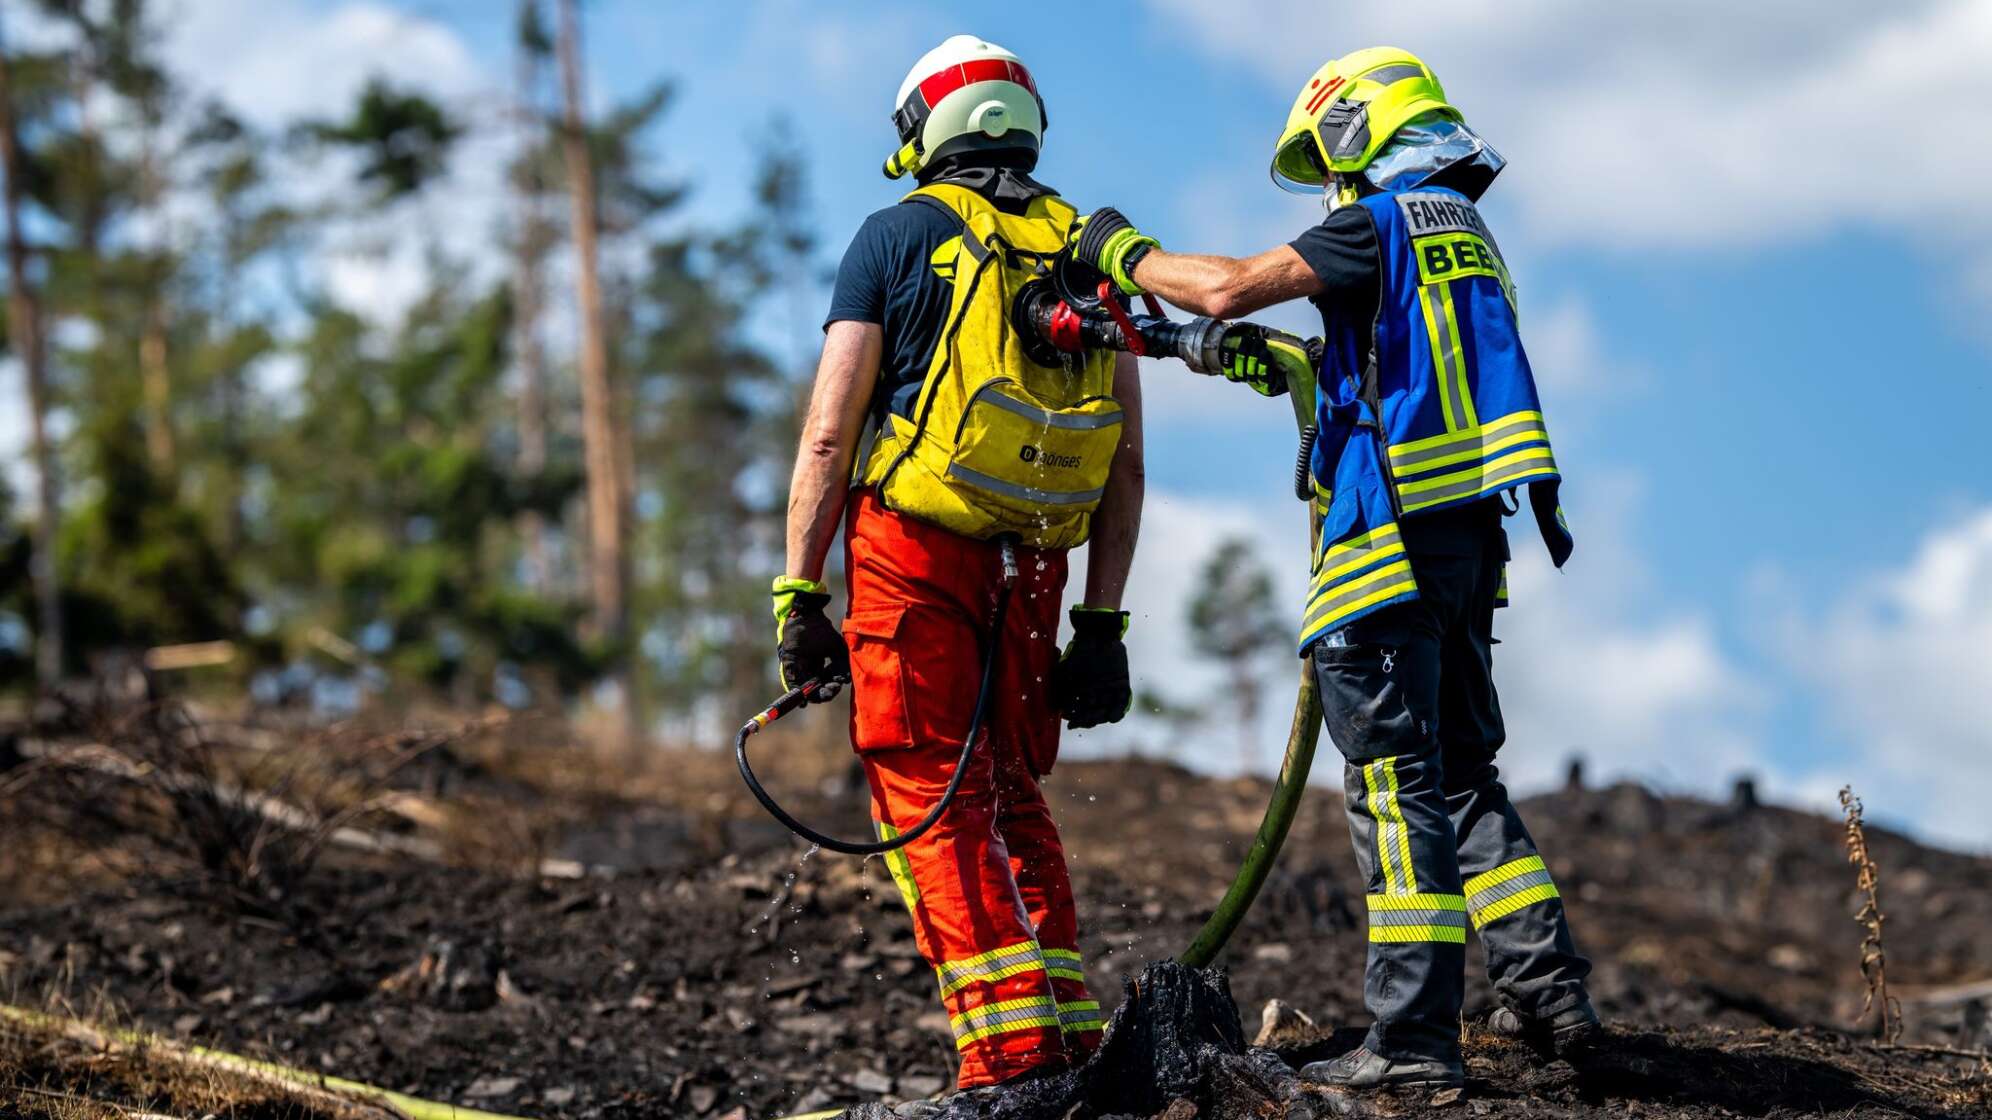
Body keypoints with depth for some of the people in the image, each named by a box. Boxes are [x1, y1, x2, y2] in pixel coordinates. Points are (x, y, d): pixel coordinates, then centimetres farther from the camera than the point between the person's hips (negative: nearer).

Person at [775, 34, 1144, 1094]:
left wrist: (798, 592, -2)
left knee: (926, 795, -3)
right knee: (1009, 796, 16)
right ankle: (1071, 1030, 11)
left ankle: (1010, 1047, -11)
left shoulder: (899, 234, 2)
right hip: (1032, 568, 5)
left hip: (910, 550, -5)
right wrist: (1103, 623, 12)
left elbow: (828, 434, -5)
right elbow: (1127, 463, 10)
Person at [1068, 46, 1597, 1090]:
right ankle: (1546, 984, 14)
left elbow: (1228, 287, -13)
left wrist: (1122, 251, 3)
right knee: (1461, 770, 17)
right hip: (1471, 535, 9)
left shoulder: (1382, 221, -6)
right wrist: (1285, 369, 30)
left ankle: (1413, 1034, -9)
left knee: (1395, 780, -8)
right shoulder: (1466, 234, 21)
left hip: (1393, 535, -9)